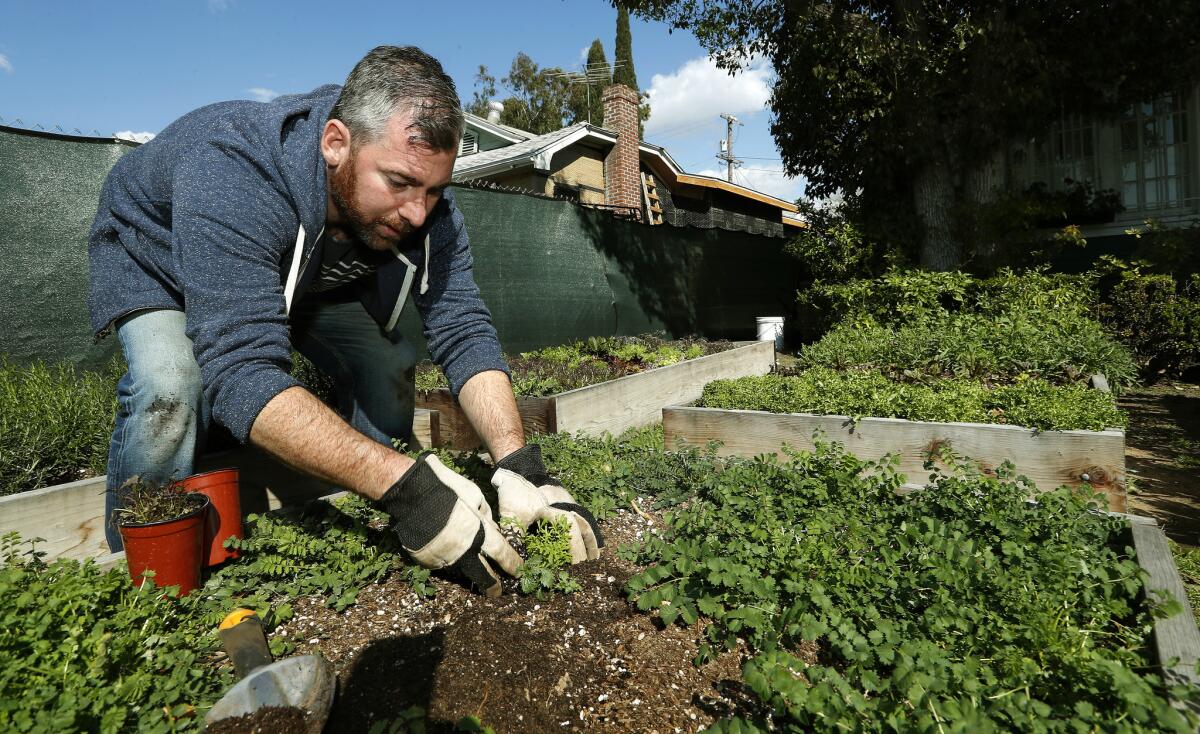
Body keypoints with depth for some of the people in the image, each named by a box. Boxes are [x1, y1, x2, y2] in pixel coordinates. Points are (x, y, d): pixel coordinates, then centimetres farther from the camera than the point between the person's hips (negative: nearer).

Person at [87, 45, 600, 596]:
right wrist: (405, 486, -59)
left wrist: (518, 467, -43)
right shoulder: (229, 175, -43)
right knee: (169, 390, -30)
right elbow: (243, 375, -50)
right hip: (154, 258, -3)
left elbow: (463, 333, -29)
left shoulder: (421, 193, -27)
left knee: (389, 365, -11)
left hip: (306, 274, 4)